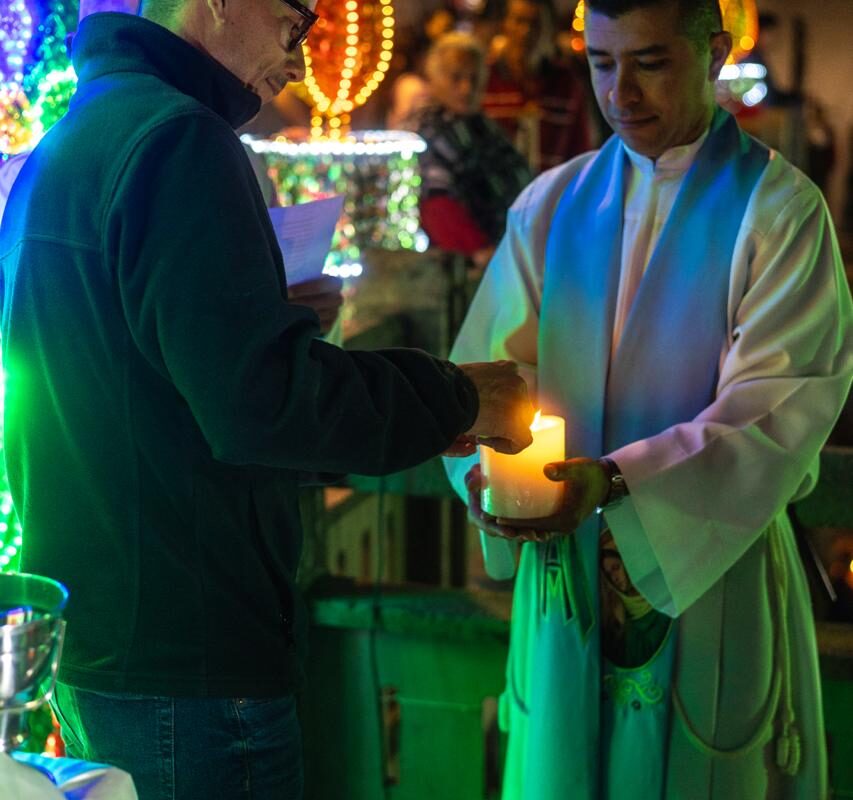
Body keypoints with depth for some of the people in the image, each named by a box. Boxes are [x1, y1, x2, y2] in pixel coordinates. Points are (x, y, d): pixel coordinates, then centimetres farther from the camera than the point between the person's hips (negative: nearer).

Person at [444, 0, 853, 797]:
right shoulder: (551, 207, 6)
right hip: (568, 575, 3)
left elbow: (779, 407, -15)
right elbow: (490, 367, 1)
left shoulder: (778, 209, -6)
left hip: (710, 568, -3)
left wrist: (618, 479, -27)